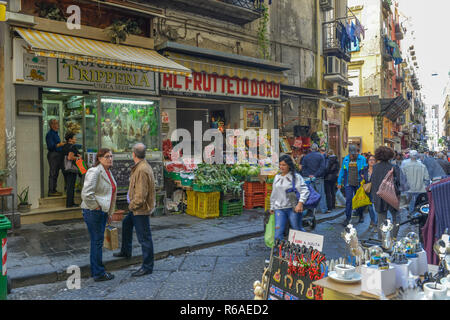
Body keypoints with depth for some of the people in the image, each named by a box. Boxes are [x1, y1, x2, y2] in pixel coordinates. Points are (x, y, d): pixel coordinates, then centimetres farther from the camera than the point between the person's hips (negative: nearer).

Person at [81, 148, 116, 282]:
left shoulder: (108, 172, 13)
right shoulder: (94, 172, -17)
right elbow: (86, 193, -26)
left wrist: (108, 213, 22)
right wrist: (95, 207, -16)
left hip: (102, 211, 9)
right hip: (93, 212, -9)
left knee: (97, 241, 16)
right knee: (97, 241, -2)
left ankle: (96, 271, 28)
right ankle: (99, 273, 9)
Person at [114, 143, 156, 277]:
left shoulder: (142, 170, -25)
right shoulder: (141, 166, 8)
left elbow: (140, 195, -27)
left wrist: (132, 205, -12)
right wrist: (132, 204, 13)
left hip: (141, 208, -11)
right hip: (137, 207, 11)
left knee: (144, 237, -3)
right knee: (126, 224, 29)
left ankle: (147, 266, 7)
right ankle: (126, 251, 48)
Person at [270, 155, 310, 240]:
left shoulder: (296, 177, -4)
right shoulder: (277, 177, 13)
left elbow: (305, 191, -12)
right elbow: (274, 194, 22)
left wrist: (300, 203, -25)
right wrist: (272, 207, 24)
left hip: (293, 208, -4)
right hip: (279, 208, 4)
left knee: (297, 229, 7)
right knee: (278, 231, -5)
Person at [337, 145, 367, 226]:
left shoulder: (362, 159, -2)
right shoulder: (345, 159, 6)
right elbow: (342, 171, 12)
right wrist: (339, 182, 10)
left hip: (359, 184, -1)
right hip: (348, 184, 1)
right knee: (348, 200, -5)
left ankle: (360, 215, 30)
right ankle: (348, 218, 1)